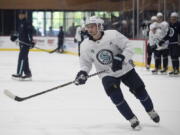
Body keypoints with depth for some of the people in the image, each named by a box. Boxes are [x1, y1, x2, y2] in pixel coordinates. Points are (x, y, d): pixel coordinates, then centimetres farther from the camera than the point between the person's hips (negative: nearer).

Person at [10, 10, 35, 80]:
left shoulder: (27, 23, -13)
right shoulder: (21, 23, 17)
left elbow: (30, 33, -21)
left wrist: (31, 41, -28)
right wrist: (15, 37, 17)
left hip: (26, 43, -10)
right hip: (22, 43, 10)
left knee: (22, 58, -12)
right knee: (24, 59, 11)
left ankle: (19, 74, -14)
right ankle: (27, 73, 15)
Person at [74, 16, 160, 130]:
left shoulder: (113, 35, -20)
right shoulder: (86, 45, -11)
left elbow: (129, 47, -16)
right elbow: (86, 62, 2)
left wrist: (121, 58, -30)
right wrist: (83, 72, -17)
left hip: (125, 68, -1)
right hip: (107, 74, 1)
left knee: (139, 91, 3)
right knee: (115, 95, -20)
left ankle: (151, 111, 32)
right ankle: (132, 119, -4)